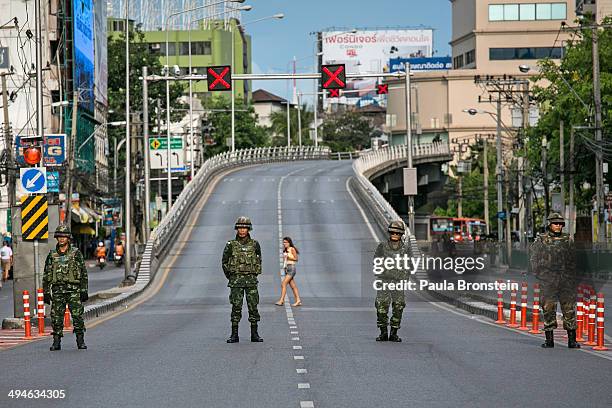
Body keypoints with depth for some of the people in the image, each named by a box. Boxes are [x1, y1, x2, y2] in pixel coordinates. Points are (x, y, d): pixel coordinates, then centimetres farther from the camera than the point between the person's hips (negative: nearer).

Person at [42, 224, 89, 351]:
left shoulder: (76, 253, 2)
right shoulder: (52, 255, 8)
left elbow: (83, 273, 2)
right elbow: (47, 274, 11)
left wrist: (84, 290, -3)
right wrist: (46, 292, 6)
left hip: (73, 289, -2)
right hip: (57, 290, 2)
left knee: (77, 316, -5)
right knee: (56, 317, 1)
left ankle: (80, 341, 3)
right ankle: (56, 342, 8)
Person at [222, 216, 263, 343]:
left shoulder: (254, 244, 5)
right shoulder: (231, 245, 1)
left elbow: (259, 261, 16)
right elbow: (224, 262, 8)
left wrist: (254, 274, 10)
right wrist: (231, 277, 5)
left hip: (251, 279, 1)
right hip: (236, 281, -1)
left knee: (253, 307, 1)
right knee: (236, 307, -2)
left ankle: (254, 334, 7)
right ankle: (234, 334, 1)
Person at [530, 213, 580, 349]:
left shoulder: (567, 240, 12)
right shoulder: (541, 240, 5)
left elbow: (573, 260, 17)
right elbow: (534, 260, 5)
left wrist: (573, 277, 9)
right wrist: (539, 275, -4)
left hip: (566, 280, 2)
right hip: (548, 280, -2)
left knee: (569, 308, -1)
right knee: (548, 309, -1)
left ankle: (572, 339, 3)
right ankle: (549, 340, 5)